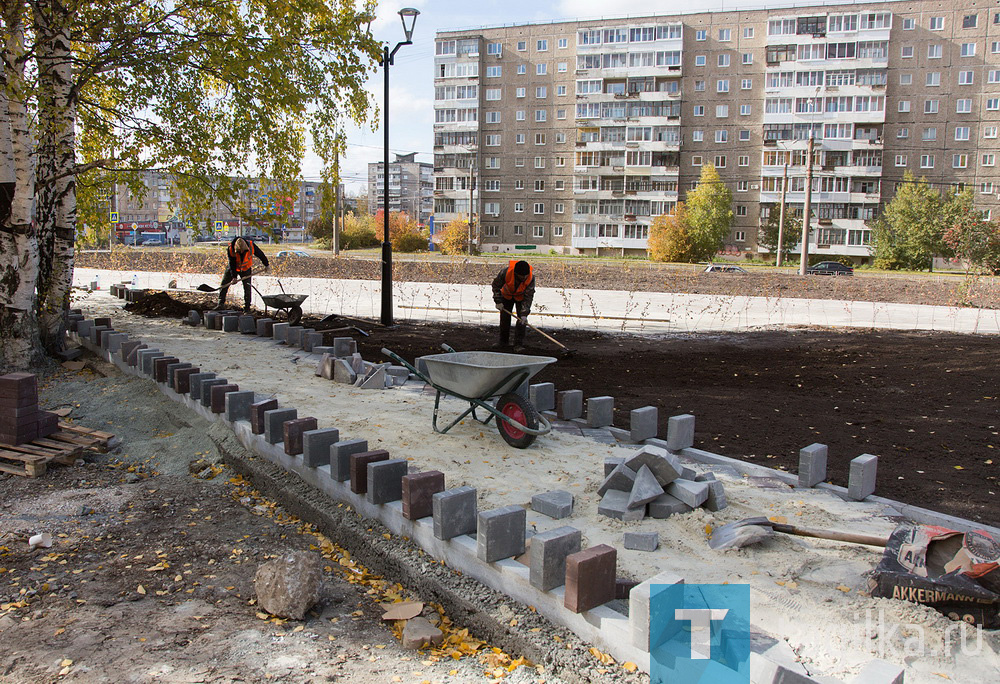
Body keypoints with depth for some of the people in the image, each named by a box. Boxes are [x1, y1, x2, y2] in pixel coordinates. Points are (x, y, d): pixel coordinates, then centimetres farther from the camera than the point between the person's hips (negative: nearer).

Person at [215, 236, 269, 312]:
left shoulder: (251, 246, -28)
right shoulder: (231, 249, -28)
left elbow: (260, 254, -10)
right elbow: (232, 264, -20)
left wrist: (266, 264, 2)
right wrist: (234, 276, -19)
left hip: (246, 269, 0)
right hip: (233, 268, 0)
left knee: (247, 288, -4)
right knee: (224, 284, -2)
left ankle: (247, 307, 3)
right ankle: (221, 304, 9)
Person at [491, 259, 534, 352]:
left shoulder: (531, 277, -35)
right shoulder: (506, 272, -37)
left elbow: (528, 297, -30)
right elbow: (496, 285, -18)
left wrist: (524, 314, -36)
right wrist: (498, 301, -19)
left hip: (521, 297, -1)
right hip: (507, 295, 1)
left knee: (522, 319, -13)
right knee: (504, 318, 4)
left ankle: (518, 344, -8)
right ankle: (503, 341, 22)